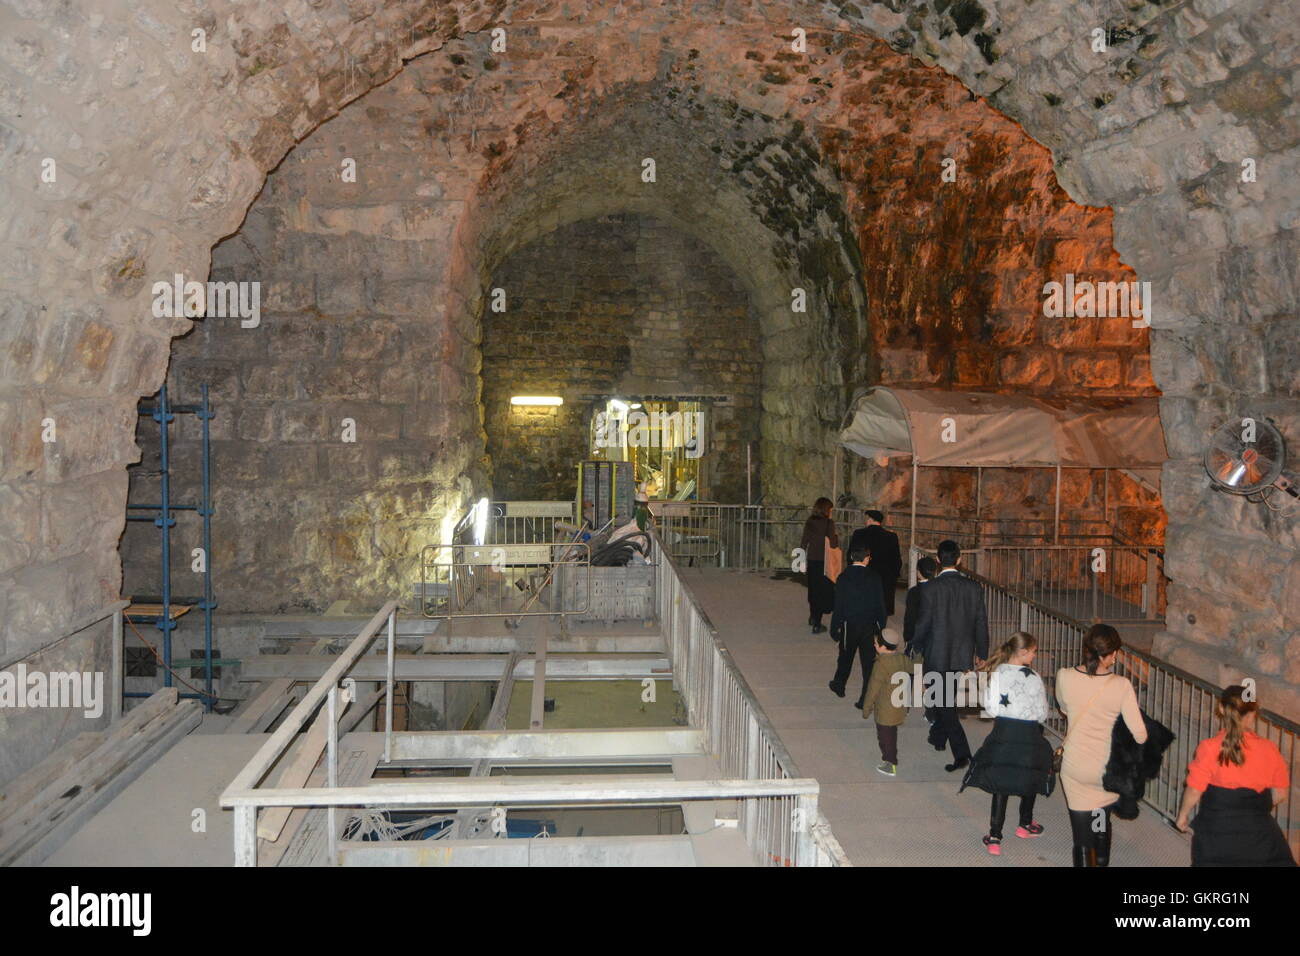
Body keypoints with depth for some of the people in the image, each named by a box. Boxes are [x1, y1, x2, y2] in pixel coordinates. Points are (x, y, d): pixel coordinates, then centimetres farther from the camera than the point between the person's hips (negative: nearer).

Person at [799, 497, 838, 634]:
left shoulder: (809, 522, 1)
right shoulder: (828, 523, -14)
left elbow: (803, 543, 3)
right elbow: (833, 544, -18)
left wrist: (803, 562, 10)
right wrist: (837, 537, 4)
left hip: (811, 561, 5)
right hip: (824, 562, -5)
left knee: (813, 590, 23)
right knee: (823, 592, 5)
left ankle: (812, 617, 39)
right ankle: (817, 625, 3)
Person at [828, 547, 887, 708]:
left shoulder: (843, 578, -10)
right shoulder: (874, 578, -9)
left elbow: (839, 606, -8)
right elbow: (880, 605, -4)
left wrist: (834, 628, -2)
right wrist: (882, 627, 5)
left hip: (849, 625, 0)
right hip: (869, 627, 0)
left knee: (845, 657, 21)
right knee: (868, 661, 5)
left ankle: (839, 686, 41)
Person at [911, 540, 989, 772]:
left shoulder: (931, 588, -17)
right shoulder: (974, 588, -4)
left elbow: (923, 622, -11)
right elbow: (981, 624, 3)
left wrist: (916, 646, 6)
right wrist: (981, 653, 15)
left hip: (937, 655, -5)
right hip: (962, 655, 5)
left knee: (945, 703, 1)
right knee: (947, 698, 24)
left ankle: (961, 753, -9)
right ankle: (938, 737, 41)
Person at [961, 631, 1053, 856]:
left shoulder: (995, 673, -7)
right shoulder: (1032, 678, -15)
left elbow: (990, 707, -3)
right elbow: (1042, 714, -7)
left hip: (1001, 734, 2)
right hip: (1028, 736, -2)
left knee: (1000, 785, 10)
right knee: (1030, 781, 23)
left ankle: (994, 837, 7)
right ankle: (1025, 825, 42)